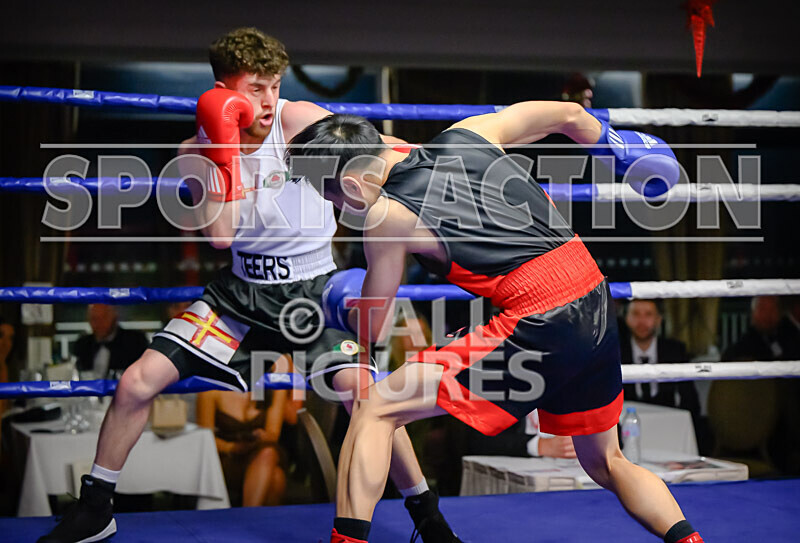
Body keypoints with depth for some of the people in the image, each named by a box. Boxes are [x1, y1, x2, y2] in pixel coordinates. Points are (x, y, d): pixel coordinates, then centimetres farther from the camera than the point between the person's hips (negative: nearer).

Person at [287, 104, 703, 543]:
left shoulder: (386, 217, -3)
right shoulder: (469, 134, 11)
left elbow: (374, 328, 8)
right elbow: (568, 114, 22)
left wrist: (346, 307, 31)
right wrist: (613, 143, 43)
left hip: (540, 325, -7)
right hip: (598, 308, 7)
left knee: (374, 410, 1)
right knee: (607, 464, 29)